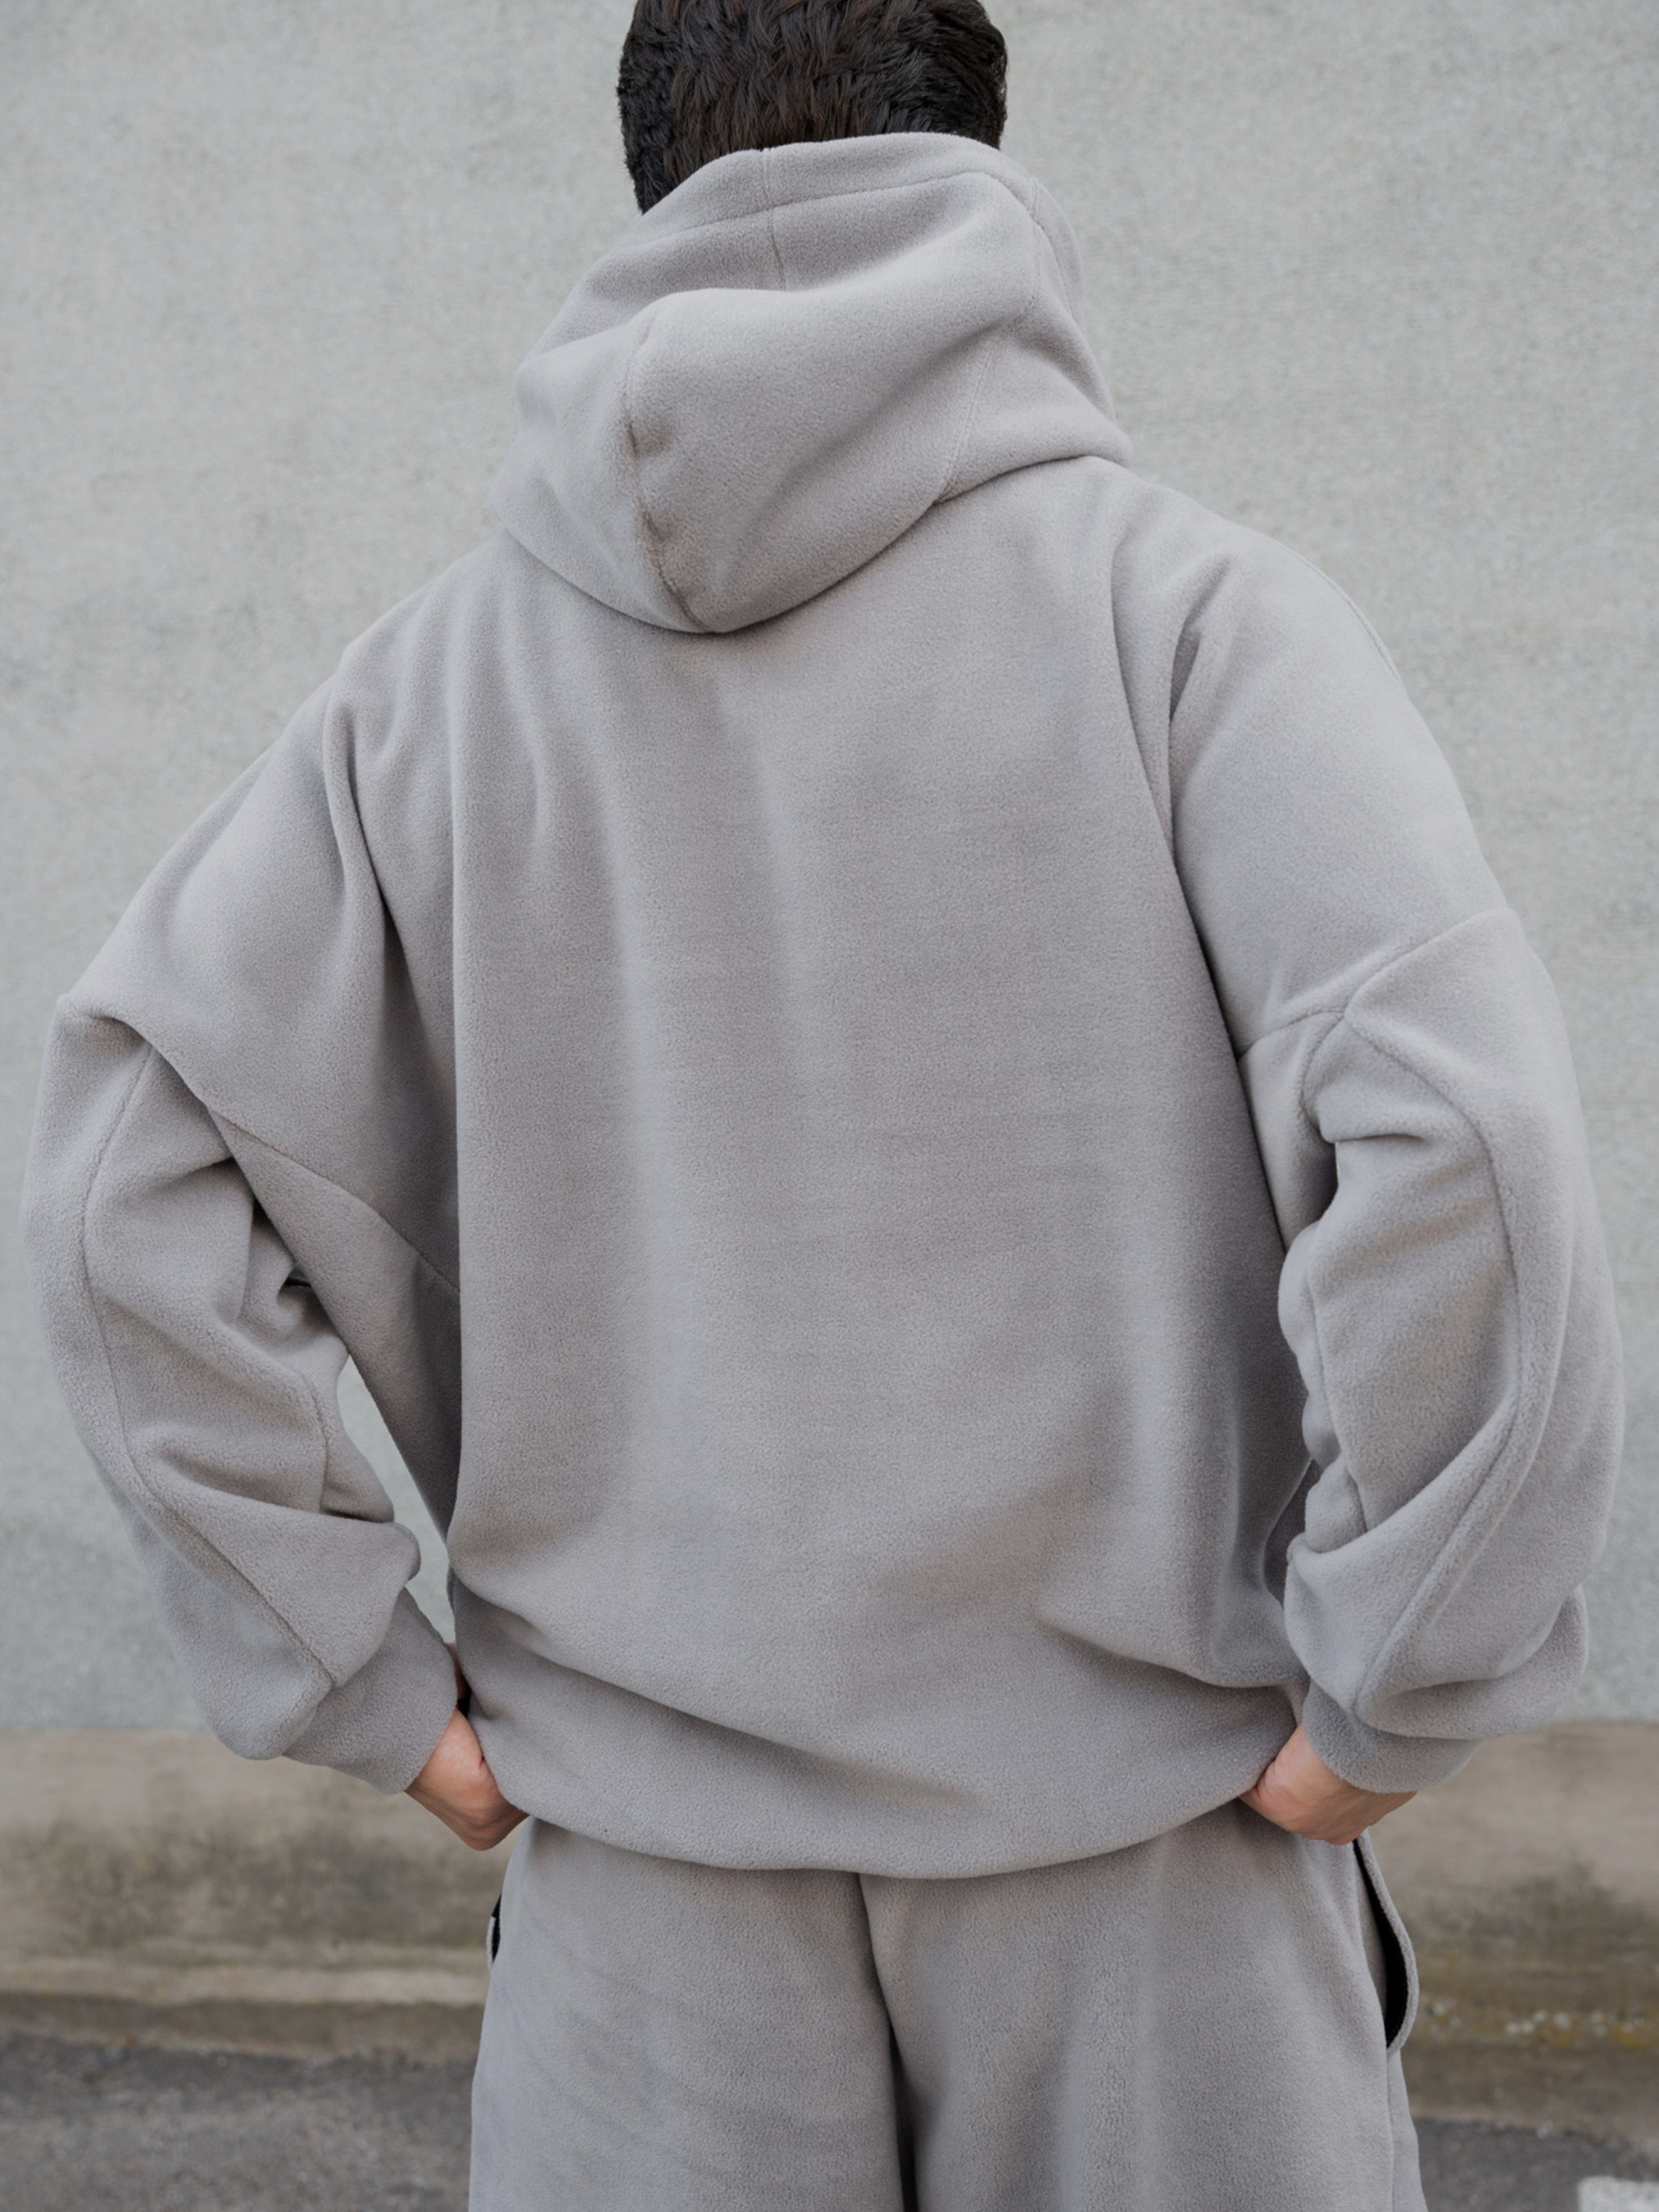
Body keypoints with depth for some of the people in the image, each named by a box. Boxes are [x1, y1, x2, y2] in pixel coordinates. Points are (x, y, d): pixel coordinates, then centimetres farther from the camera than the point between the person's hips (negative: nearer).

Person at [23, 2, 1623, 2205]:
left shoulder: (440, 665, 1)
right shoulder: (1185, 596, -7)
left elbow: (132, 1173, -2)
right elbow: (1456, 1130, -19)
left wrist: (362, 1684, 2)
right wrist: (1400, 1688, -8)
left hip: (646, 1863, 2)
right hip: (1139, 1831, -1)